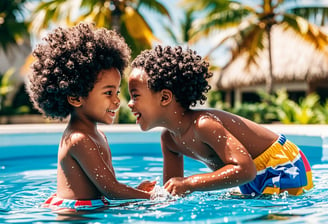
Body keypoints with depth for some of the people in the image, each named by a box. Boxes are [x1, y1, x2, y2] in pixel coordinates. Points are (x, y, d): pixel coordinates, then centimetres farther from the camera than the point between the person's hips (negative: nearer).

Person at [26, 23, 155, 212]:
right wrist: (152, 196, -11)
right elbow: (110, 190, -18)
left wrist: (135, 190, 3)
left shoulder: (98, 135, 13)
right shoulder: (79, 140, -18)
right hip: (73, 210, -9)